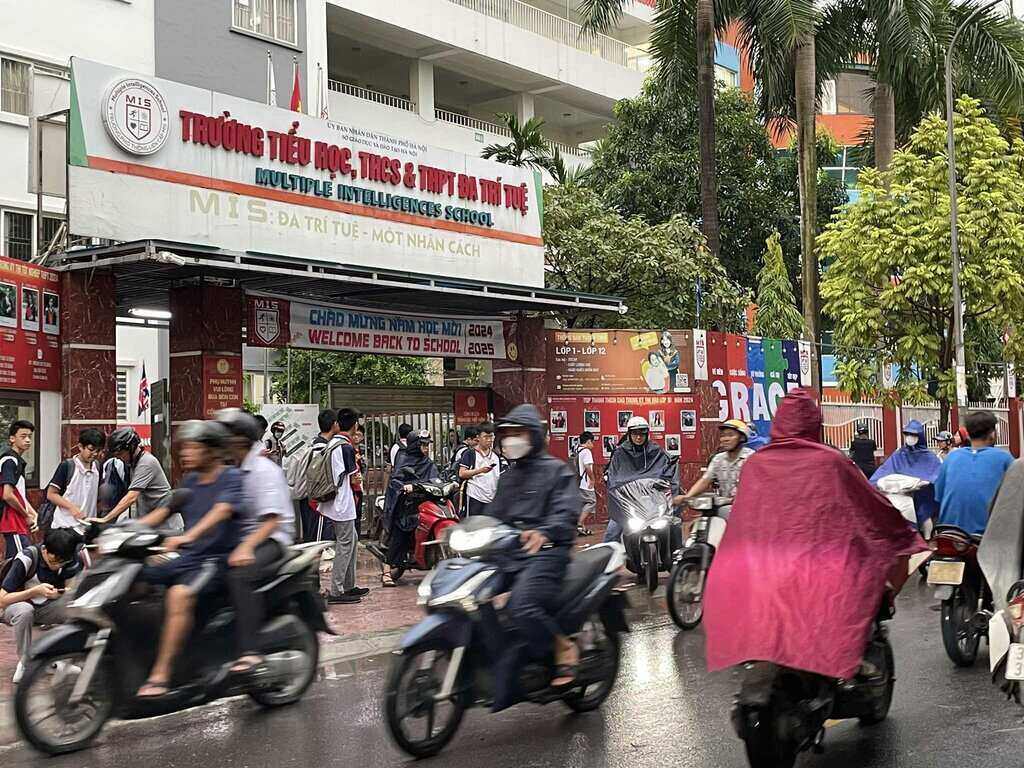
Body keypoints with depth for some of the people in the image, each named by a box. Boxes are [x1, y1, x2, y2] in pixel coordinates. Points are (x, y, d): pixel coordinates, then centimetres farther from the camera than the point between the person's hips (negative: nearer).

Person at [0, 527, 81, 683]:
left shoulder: (68, 562, -13)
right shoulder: (25, 559, -26)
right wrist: (36, 590, -36)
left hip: (45, 608, 4)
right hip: (17, 605, -4)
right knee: (24, 611, -39)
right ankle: (24, 662, -18)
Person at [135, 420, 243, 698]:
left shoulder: (232, 477, -7)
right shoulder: (190, 481, 17)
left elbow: (221, 511, -24)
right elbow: (162, 512, 15)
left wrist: (187, 537, -39)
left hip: (217, 559, -8)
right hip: (188, 557, 8)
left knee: (179, 594, -34)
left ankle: (160, 675, -33)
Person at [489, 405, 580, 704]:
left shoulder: (556, 470, 2)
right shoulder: (507, 477, 27)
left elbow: (567, 512, -13)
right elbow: (494, 515, 25)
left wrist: (543, 532, -32)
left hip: (546, 551, -8)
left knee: (521, 606, -32)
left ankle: (565, 648, -7)